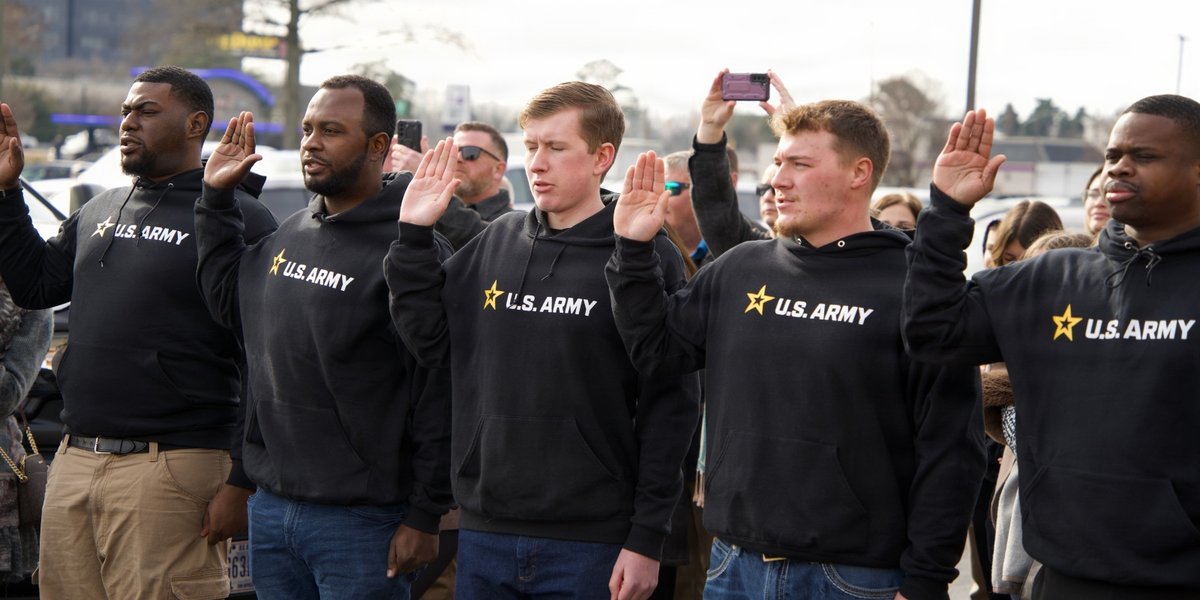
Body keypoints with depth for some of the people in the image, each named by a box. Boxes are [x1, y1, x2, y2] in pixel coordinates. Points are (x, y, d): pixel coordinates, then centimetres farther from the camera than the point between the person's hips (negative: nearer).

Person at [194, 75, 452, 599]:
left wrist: (424, 519, -17)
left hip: (361, 518, -7)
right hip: (270, 508, 7)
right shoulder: (290, 234, 11)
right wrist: (216, 197, 19)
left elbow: (438, 394, -16)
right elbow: (228, 299, 28)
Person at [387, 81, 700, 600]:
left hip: (591, 546, -4)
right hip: (484, 537, 5)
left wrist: (647, 538, -11)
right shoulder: (498, 240, 8)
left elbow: (670, 406, -8)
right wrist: (414, 236, 3)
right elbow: (430, 342, 11)